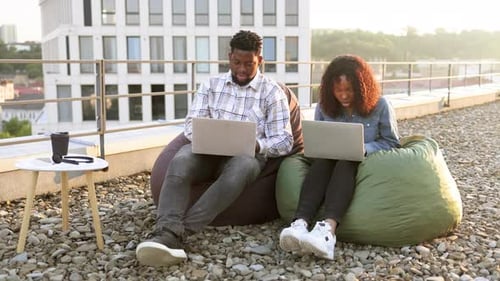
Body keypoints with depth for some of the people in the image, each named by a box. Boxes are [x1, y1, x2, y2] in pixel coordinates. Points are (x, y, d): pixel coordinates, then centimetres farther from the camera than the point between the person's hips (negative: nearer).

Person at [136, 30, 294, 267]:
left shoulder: (272, 92, 8)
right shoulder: (211, 85, 17)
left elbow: (284, 141, 2)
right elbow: (191, 124, 10)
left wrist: (257, 146, -20)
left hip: (247, 155, -2)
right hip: (207, 151, 2)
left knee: (242, 166, -39)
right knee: (181, 161, -33)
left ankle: (175, 234, -45)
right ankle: (166, 232, -51)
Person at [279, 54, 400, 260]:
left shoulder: (380, 106, -2)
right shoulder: (324, 107, 5)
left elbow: (391, 143, -1)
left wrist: (364, 149, -19)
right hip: (330, 162, 2)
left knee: (345, 164, -37)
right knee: (321, 162, -34)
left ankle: (328, 228, -63)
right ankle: (300, 223, -58)